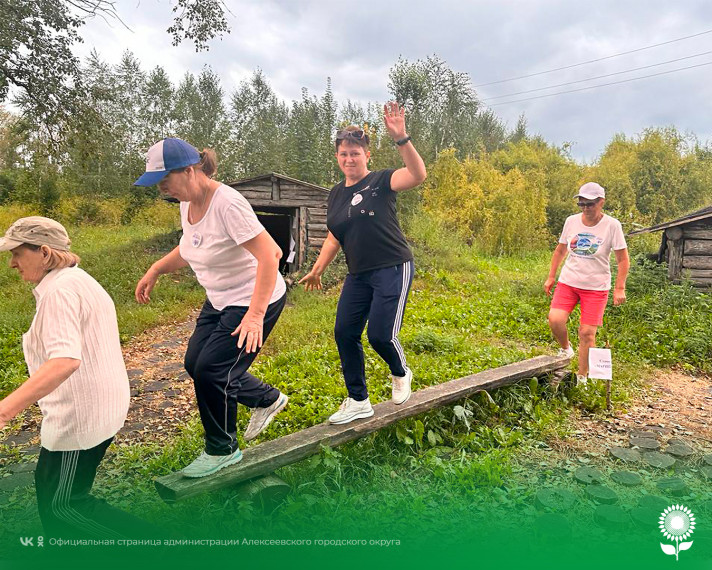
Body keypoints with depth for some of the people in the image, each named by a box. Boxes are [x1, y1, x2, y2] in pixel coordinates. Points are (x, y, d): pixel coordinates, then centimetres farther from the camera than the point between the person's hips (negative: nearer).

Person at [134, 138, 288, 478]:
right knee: (195, 363, 11)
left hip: (256, 300, -9)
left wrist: (255, 316, -33)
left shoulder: (227, 204, -27)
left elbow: (269, 255, -31)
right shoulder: (187, 203, 1)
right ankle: (268, 399, 30)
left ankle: (222, 451, 18)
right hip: (219, 300, 10)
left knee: (210, 370, -8)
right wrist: (154, 271, 10)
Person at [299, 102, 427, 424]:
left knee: (380, 334, -10)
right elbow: (334, 237, 21)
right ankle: (358, 402, 18)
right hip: (358, 274, 7)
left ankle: (401, 374, 27)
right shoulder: (337, 193, 12)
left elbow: (417, 175, -26)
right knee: (344, 332, 2)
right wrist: (317, 270, 21)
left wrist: (400, 138, -38)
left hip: (392, 269, -6)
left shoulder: (380, 181, -6)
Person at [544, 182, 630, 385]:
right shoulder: (571, 221, 2)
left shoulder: (612, 225, -7)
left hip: (596, 287, -2)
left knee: (587, 332, -4)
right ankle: (565, 348, 15)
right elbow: (560, 251, 15)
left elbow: (623, 260, -2)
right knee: (555, 319, -17)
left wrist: (619, 288, -7)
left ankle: (582, 377, 14)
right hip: (568, 281, 3)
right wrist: (551, 277, 13)